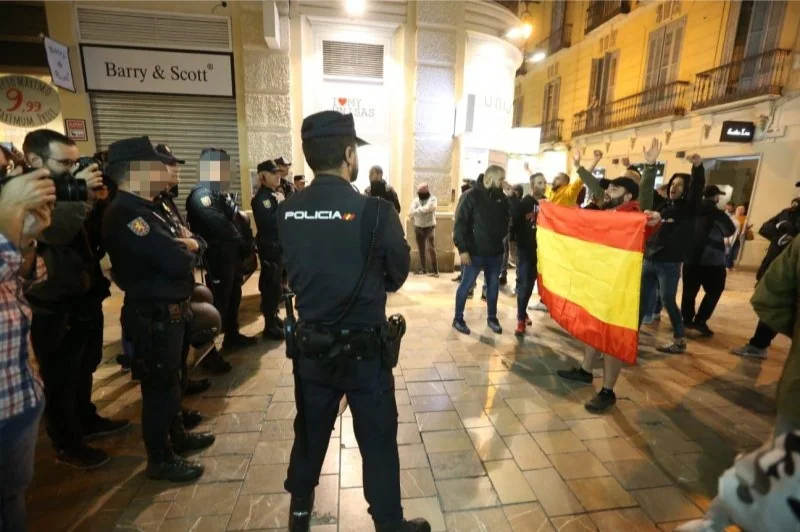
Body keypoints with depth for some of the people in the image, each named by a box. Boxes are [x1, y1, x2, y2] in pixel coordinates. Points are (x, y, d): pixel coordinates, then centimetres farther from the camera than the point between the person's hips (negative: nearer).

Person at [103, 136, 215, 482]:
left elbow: (187, 243, 13)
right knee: (159, 385, 5)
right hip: (153, 317, -10)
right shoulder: (126, 216, -21)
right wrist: (185, 250, -8)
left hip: (168, 312, 10)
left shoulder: (145, 210, 11)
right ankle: (160, 460, 24)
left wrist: (190, 243, -10)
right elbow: (176, 263, -30)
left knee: (169, 379, 22)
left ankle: (176, 435, 42)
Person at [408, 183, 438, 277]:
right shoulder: (416, 200, 6)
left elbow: (427, 209, -23)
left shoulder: (433, 199, -5)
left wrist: (417, 210, -12)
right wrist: (422, 210, -16)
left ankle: (435, 270, -7)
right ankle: (424, 269, 18)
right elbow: (410, 213, -8)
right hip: (418, 227, 4)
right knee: (421, 249, 8)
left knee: (431, 249, -9)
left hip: (429, 227, -4)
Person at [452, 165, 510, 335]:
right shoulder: (471, 195, -9)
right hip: (474, 252, -5)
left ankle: (492, 318, 30)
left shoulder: (501, 197, 7)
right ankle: (458, 319, 19)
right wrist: (463, 249, -18)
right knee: (465, 286, 5)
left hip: (495, 252, 6)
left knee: (493, 286, 15)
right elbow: (460, 223, -13)